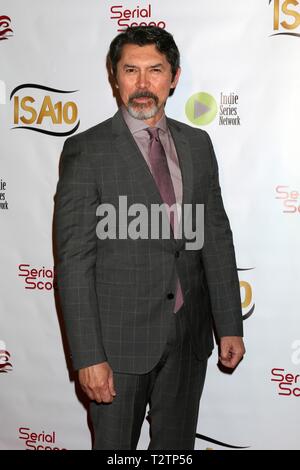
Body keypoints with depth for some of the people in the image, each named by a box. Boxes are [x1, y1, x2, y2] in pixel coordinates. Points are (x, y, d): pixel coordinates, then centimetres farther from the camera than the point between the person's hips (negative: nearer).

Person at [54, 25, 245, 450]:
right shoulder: (87, 151, -10)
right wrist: (88, 356, -16)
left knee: (177, 444, 19)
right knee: (114, 445, 13)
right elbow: (74, 261, -13)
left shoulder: (197, 144, 5)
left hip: (190, 335, 4)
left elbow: (217, 238, 7)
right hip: (120, 338, -4)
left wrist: (230, 326, 5)